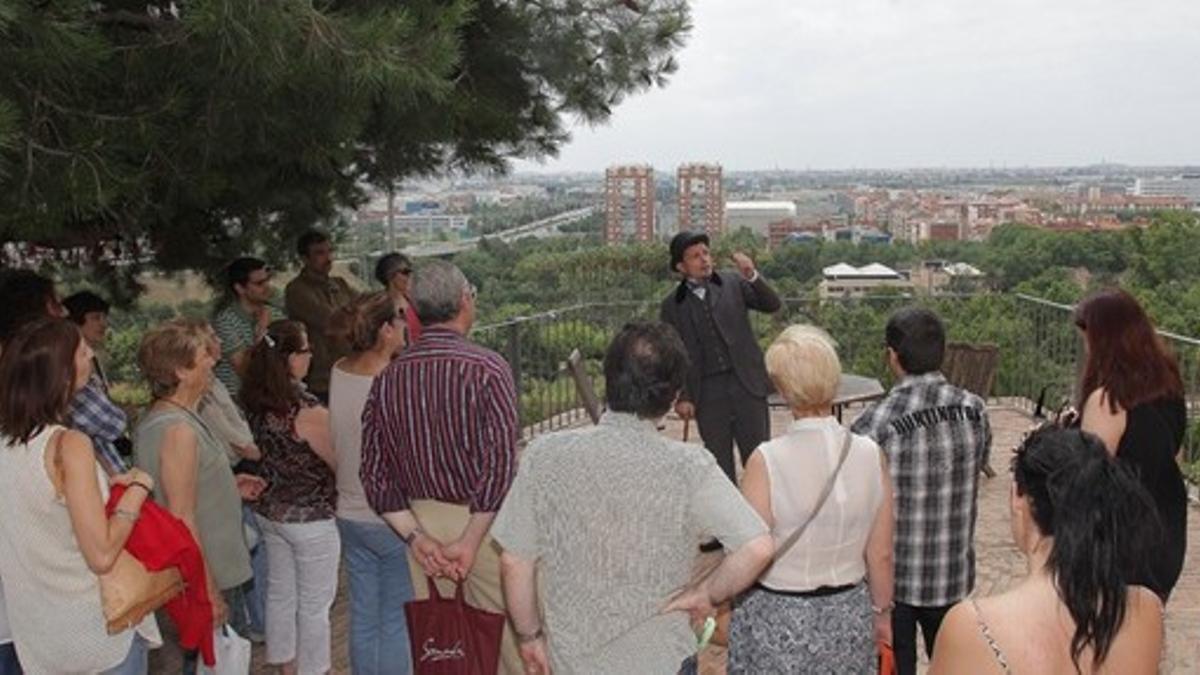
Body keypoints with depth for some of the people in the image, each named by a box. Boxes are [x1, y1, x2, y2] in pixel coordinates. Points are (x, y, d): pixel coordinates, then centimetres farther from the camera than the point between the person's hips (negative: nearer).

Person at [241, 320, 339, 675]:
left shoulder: (257, 404, -6)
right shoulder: (308, 412, -27)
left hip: (270, 511, 7)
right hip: (311, 519, -7)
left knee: (280, 593, 21)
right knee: (314, 605, 11)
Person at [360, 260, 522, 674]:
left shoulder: (388, 379, 2)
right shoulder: (487, 369, -13)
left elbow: (374, 472, 0)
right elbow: (500, 463, -20)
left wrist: (415, 537, -4)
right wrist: (471, 542, -16)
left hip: (422, 520, 5)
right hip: (482, 521, -4)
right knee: (504, 638, 8)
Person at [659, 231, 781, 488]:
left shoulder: (733, 284, 6)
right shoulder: (672, 305, 4)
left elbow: (773, 305, -2)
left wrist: (752, 276, -18)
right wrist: (681, 397, -1)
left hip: (746, 384, 0)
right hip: (707, 393, 0)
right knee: (719, 462, 8)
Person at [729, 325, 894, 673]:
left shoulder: (767, 461, -20)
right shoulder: (870, 455, -9)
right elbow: (880, 554, -1)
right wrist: (882, 612, 14)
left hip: (777, 622, -3)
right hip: (849, 619, 3)